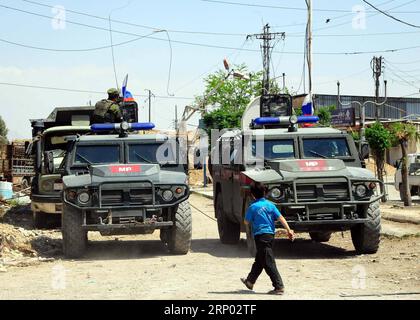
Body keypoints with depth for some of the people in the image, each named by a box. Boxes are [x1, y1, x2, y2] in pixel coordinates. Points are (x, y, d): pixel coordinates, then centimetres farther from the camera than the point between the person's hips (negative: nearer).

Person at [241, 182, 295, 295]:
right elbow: (280, 218, -2)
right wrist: (289, 230, -3)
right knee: (259, 260, 21)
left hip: (261, 236, -7)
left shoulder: (253, 207, -9)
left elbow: (246, 222, 0)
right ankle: (250, 281, 36)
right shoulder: (270, 205, 4)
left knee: (269, 263, -7)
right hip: (270, 235, 7)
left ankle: (279, 287, -12)